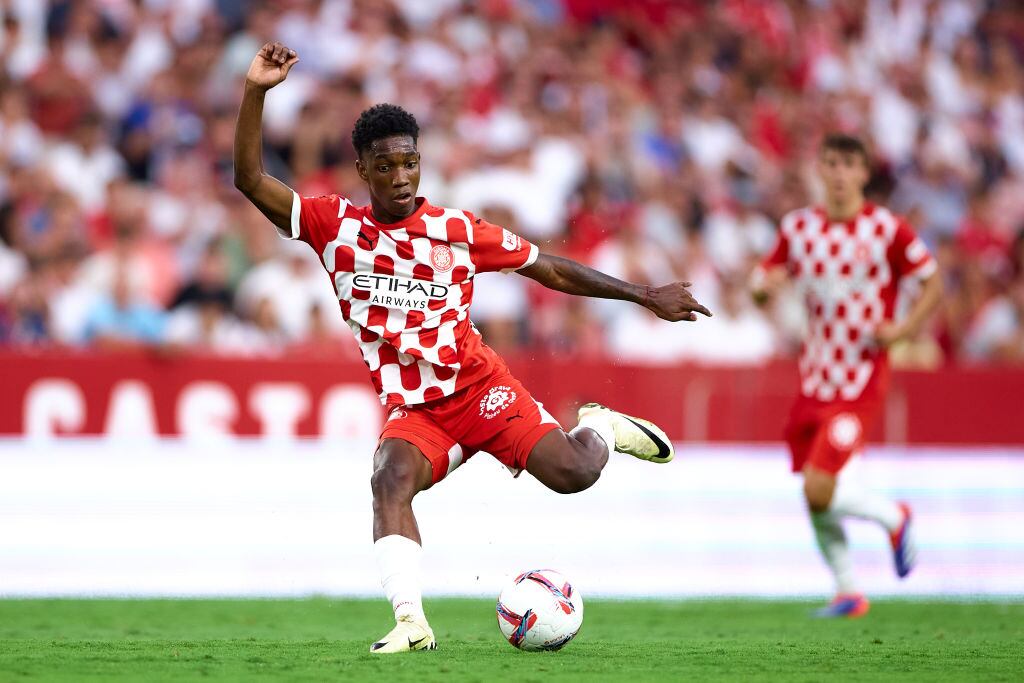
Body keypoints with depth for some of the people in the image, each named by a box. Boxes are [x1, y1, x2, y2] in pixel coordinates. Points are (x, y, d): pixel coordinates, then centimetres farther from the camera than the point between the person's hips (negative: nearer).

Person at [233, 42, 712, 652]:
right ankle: (411, 622, -35)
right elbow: (251, 181, -8)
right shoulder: (336, 226, -1)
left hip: (477, 386, -1)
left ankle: (601, 428, 16)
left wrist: (647, 296, 8)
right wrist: (257, 93, -21)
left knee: (571, 472, -21)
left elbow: (550, 270, 7)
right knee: (390, 478, -32)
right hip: (412, 411, 1)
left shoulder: (458, 231, -3)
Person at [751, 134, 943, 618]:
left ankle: (893, 517, 11)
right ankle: (848, 592, 26)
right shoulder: (798, 227, 6)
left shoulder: (885, 229, -7)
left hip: (861, 382, -5)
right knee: (816, 498, 8)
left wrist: (901, 329, -16)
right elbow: (767, 280, 13)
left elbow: (933, 286, 0)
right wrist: (763, 287, -12)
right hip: (814, 380, 5)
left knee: (820, 490, -17)